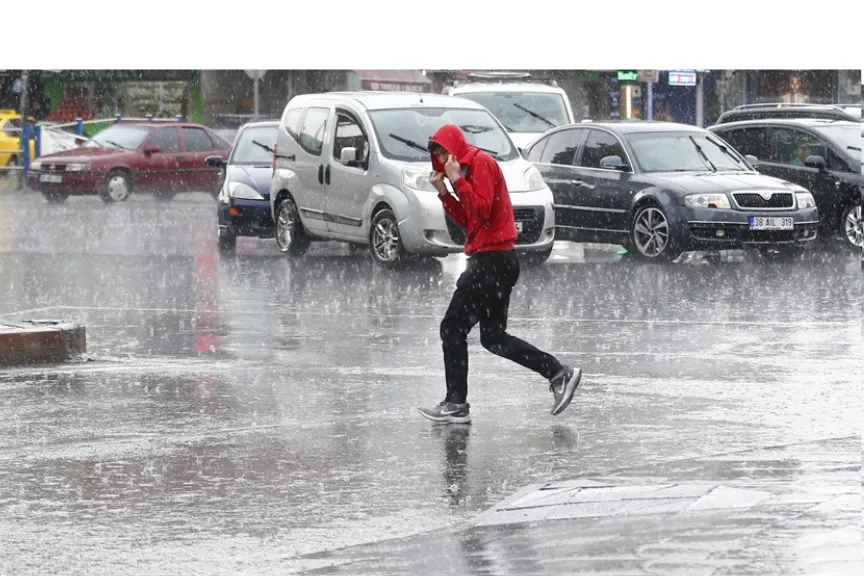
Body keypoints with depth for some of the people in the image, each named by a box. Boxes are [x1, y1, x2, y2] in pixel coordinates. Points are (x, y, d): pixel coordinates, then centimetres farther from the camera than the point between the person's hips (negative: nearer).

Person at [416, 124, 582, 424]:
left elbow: (481, 209, -20)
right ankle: (559, 373, 8)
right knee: (493, 337, 12)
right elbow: (466, 220, 19)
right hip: (494, 261, 11)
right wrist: (443, 191, 10)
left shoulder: (481, 163, -10)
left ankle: (456, 404, -5)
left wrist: (457, 180, -18)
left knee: (452, 329, -7)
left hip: (492, 261, -11)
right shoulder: (470, 167, 20)